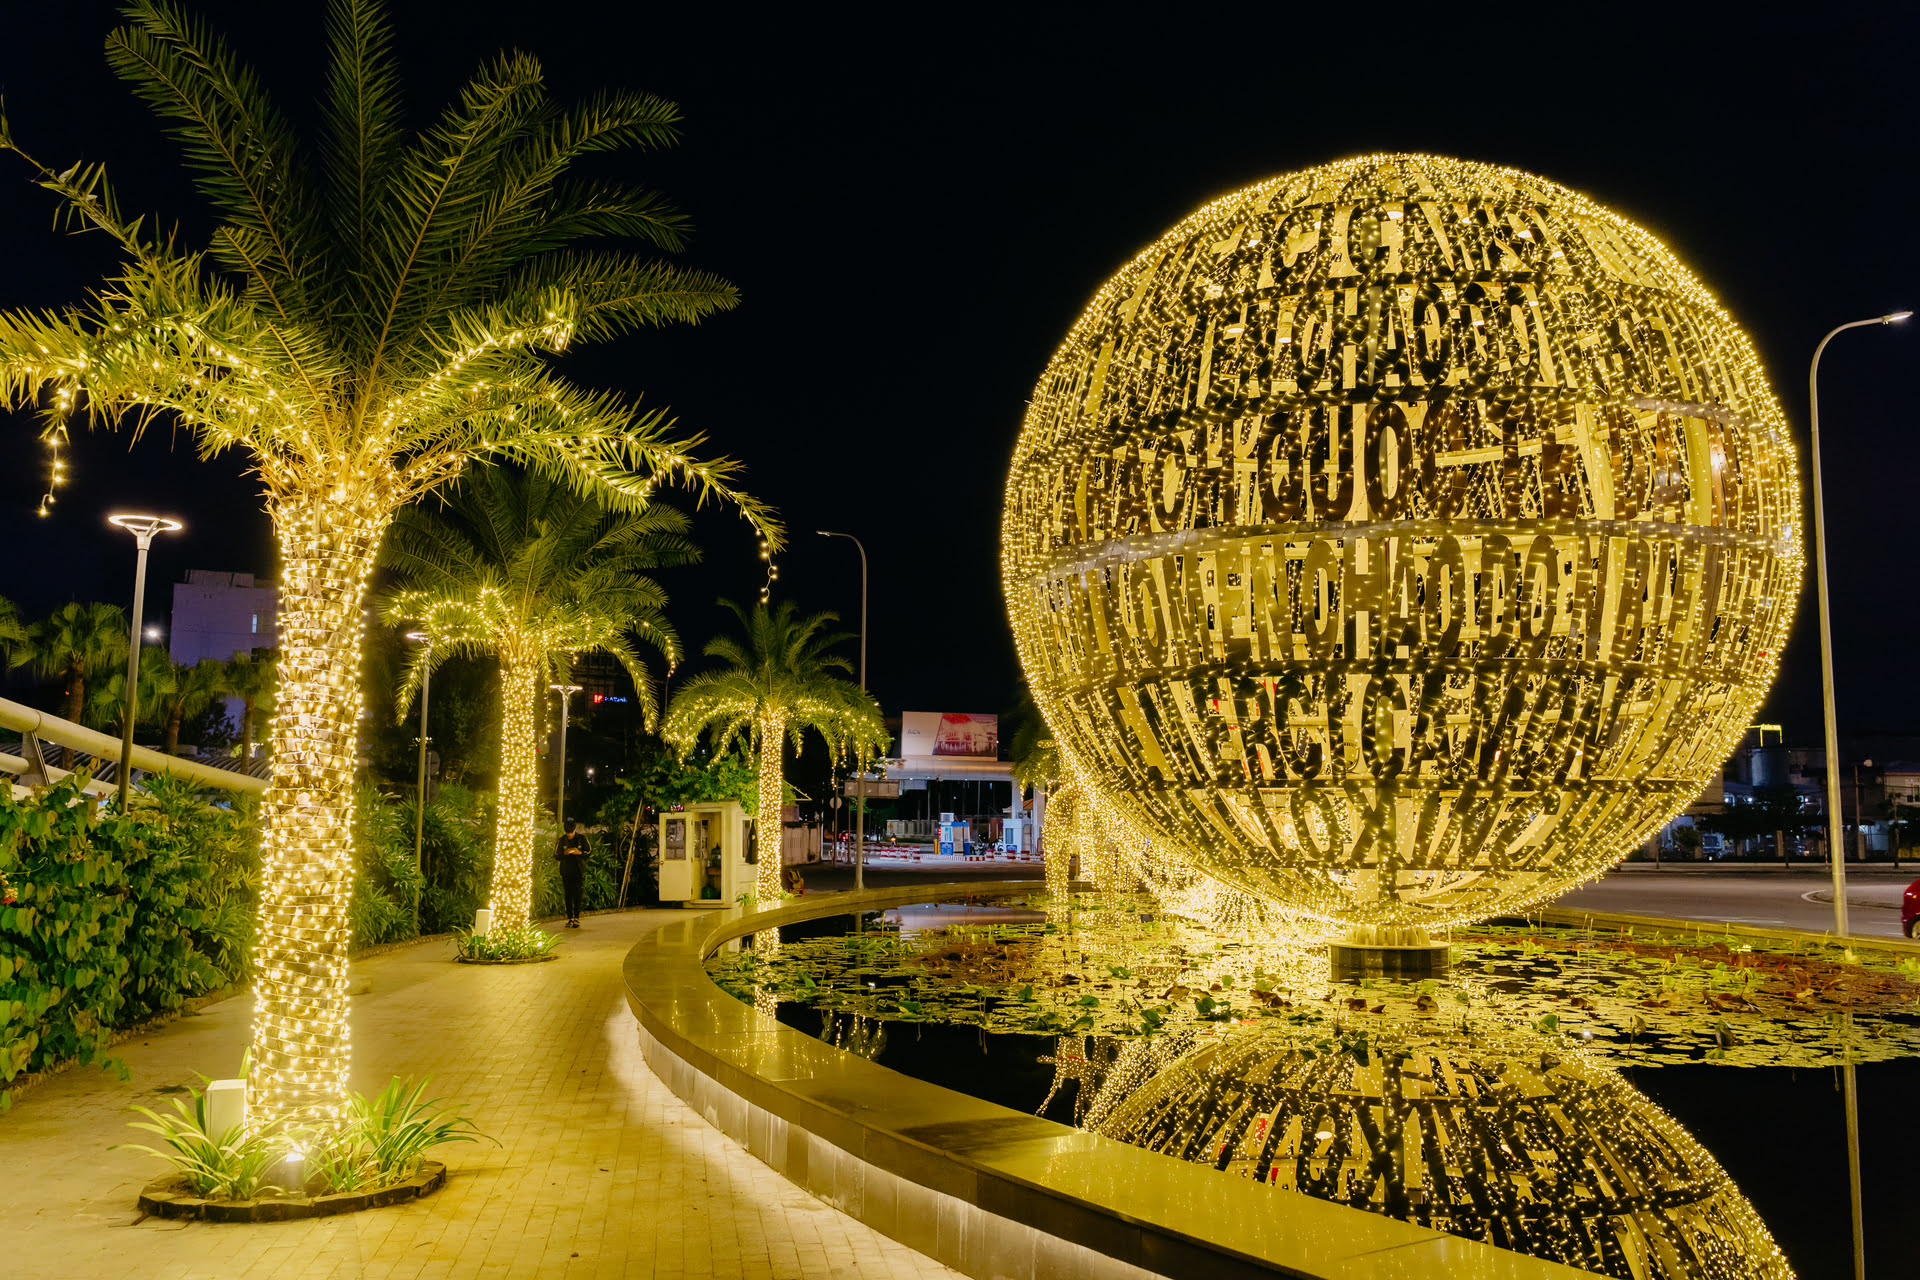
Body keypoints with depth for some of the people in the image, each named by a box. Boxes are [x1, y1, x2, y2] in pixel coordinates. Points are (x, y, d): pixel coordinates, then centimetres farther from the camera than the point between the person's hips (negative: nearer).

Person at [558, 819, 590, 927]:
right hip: (566, 871, 2)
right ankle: (570, 918, 5)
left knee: (577, 894, -7)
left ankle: (576, 918, -3)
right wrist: (564, 853, -13)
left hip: (578, 871, -2)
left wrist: (579, 852, -15)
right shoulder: (562, 840, 6)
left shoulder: (581, 838, 3)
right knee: (568, 895, 0)